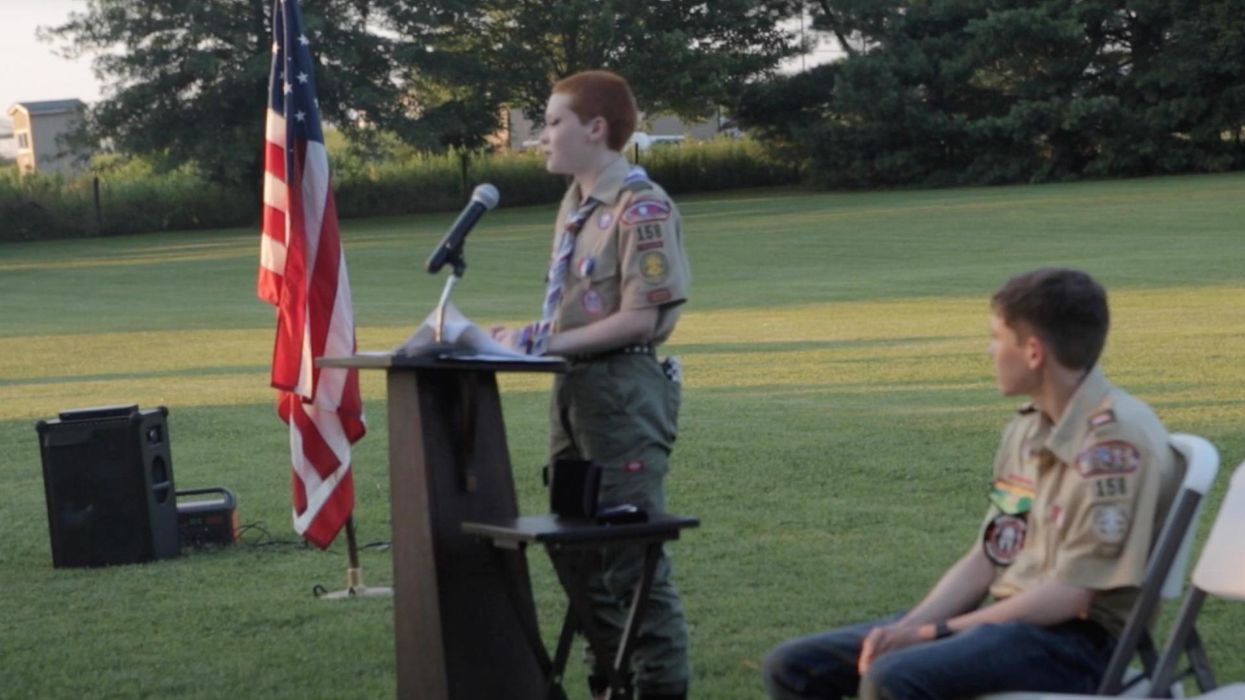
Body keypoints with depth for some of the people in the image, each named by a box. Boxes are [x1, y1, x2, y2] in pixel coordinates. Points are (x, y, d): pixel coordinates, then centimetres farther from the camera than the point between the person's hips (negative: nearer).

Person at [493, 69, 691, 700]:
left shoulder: (641, 207, -14)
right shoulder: (575, 203, 13)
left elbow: (640, 318, -19)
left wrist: (545, 343, -18)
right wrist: (528, 334, 1)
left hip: (624, 387, -9)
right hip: (573, 387, 9)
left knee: (632, 552, -5)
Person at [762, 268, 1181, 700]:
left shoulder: (1117, 438, -17)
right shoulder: (1029, 428, 11)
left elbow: (1070, 596, -19)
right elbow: (987, 557, 13)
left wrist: (934, 631, -15)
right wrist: (906, 628, -4)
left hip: (1073, 641, -9)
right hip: (1006, 619, 9)